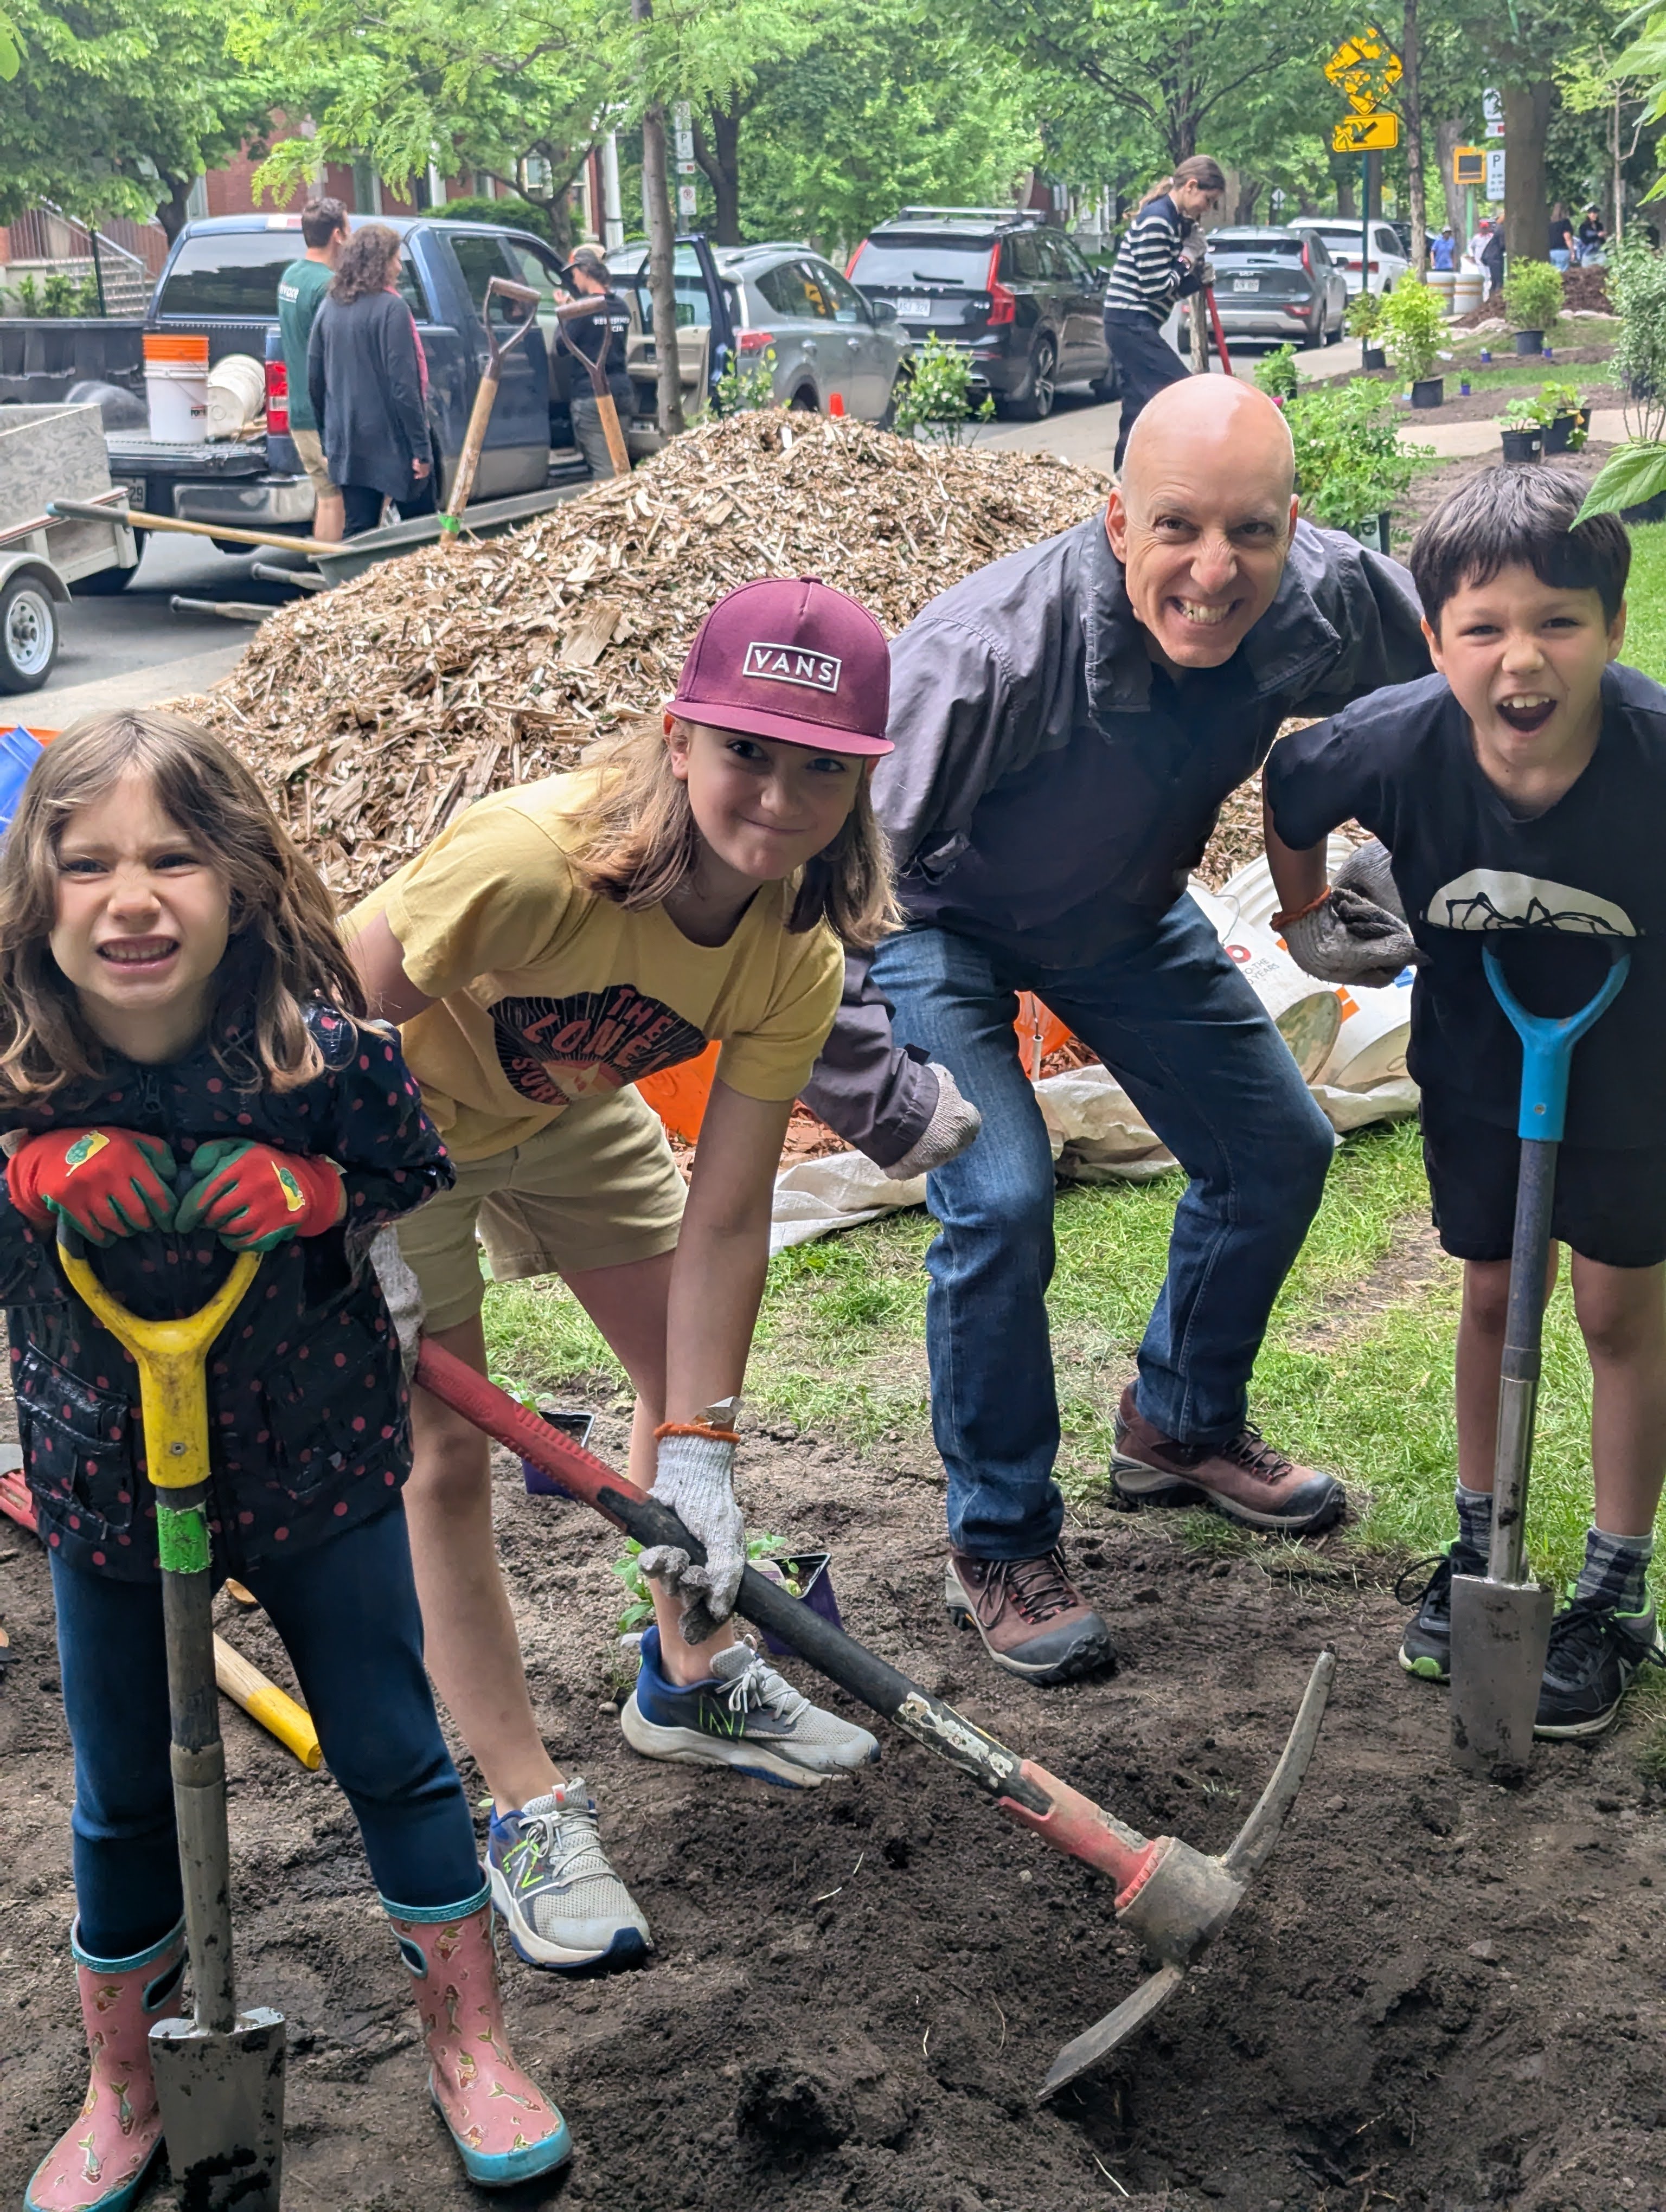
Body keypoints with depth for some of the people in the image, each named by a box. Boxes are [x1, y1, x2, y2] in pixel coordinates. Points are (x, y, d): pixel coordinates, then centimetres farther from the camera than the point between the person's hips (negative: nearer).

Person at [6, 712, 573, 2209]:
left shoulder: (322, 1048, -21)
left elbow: (423, 1176, -3)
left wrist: (318, 1189, -23)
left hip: (317, 1460, -1)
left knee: (394, 1758, 11)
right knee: (123, 1804, 16)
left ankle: (468, 2042, 34)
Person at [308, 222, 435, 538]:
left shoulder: (330, 308, 8)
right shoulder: (391, 309, -12)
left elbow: (314, 381, 12)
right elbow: (403, 385, -17)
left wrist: (328, 437, 21)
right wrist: (422, 448, -14)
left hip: (348, 445, 6)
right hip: (392, 441, -6)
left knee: (358, 532, 7)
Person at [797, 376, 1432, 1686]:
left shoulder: (1332, 602, -26)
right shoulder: (989, 653, -42)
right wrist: (867, 1077, -38)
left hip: (1125, 908, 6)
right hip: (940, 914, -5)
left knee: (1279, 1151, 10)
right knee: (1001, 1198, -21)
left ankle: (1180, 1429, 36)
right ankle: (1000, 1550, 1)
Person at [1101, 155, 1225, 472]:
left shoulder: (1176, 221, 14)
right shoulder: (1156, 220, -16)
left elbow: (1174, 288, 19)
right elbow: (1154, 287, -19)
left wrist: (1197, 277, 0)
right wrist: (1187, 261, -7)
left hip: (1130, 325, 10)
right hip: (1132, 324, -10)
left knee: (1139, 403, 10)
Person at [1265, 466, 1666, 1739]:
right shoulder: (1397, 744, -29)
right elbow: (1288, 795, -6)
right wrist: (1309, 918, 6)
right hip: (1476, 1054, 2)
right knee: (1495, 1294, 16)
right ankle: (1479, 1546, 36)